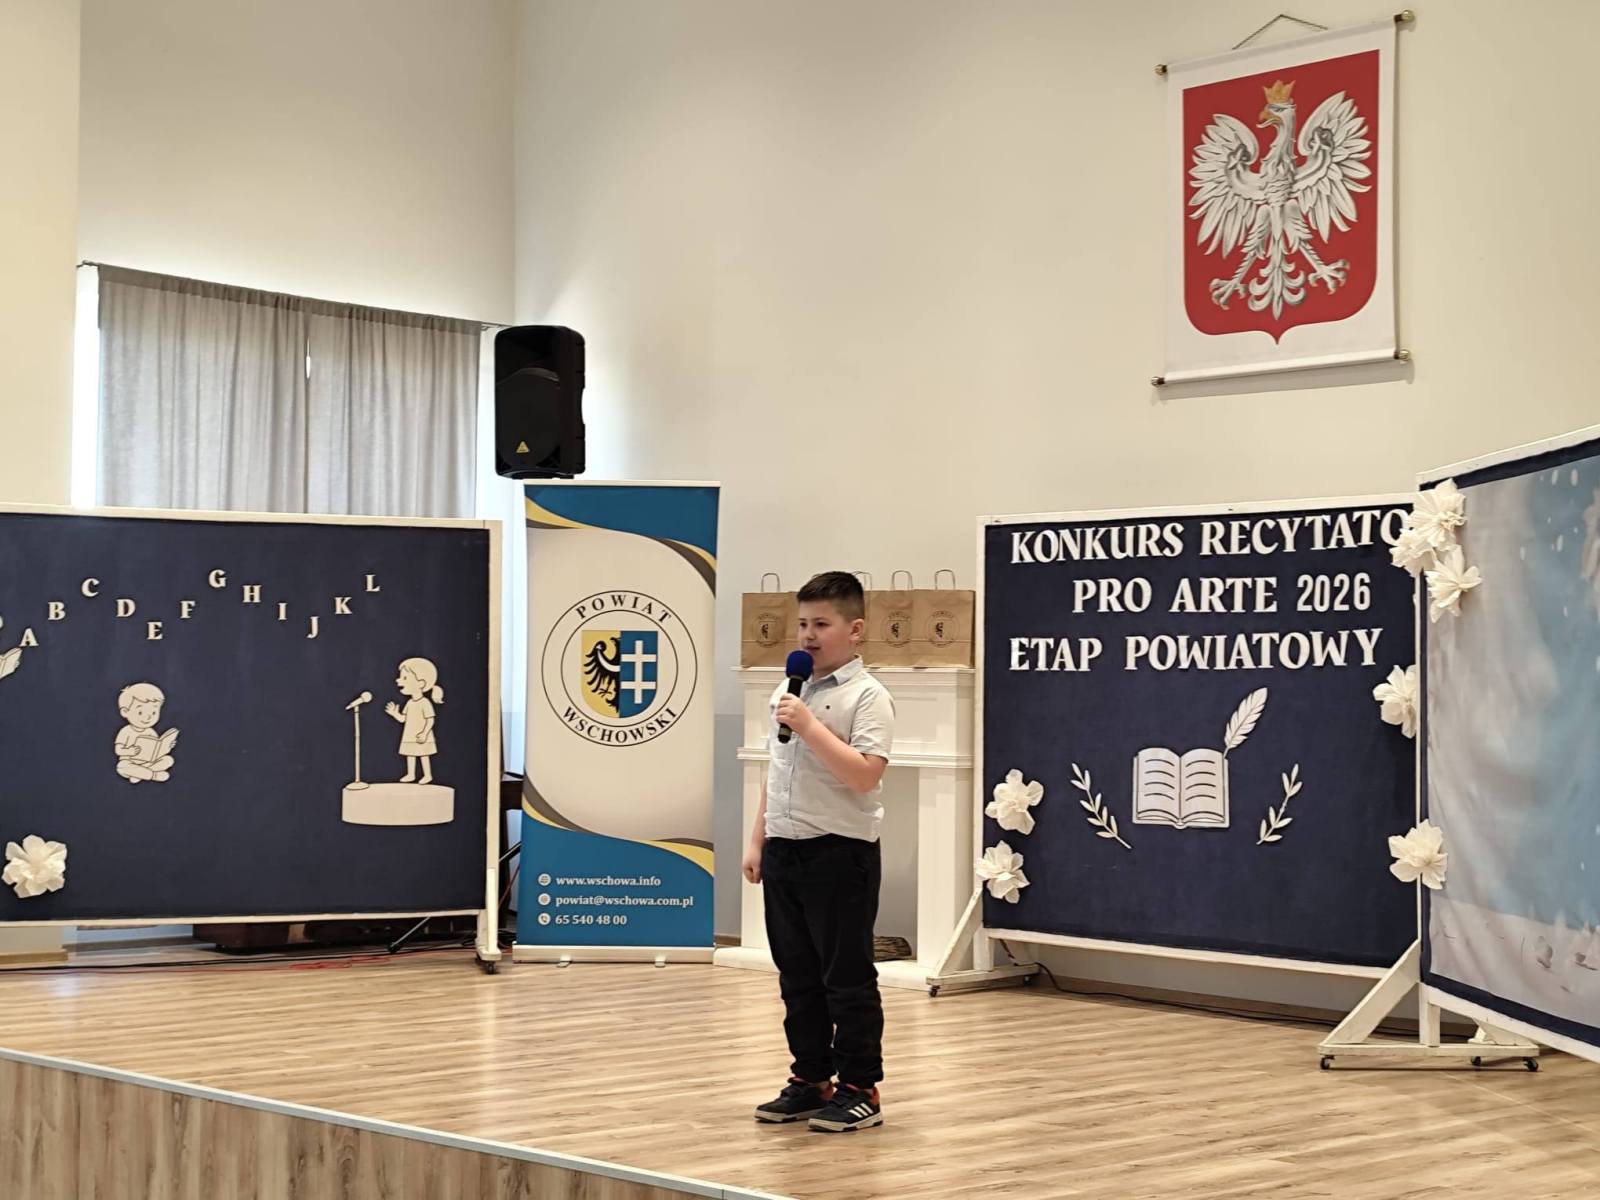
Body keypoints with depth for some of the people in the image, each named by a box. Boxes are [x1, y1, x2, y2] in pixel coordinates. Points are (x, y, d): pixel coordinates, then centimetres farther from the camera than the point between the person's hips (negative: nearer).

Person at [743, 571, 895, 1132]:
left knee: (847, 976, -1)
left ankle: (860, 1089, 8)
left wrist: (809, 726, -21)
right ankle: (810, 1080, 23)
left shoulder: (867, 696, -10)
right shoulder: (788, 693, 14)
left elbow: (865, 774, -22)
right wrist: (758, 839, 15)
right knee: (797, 975, 13)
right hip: (785, 851, 7)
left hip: (840, 853, -7)